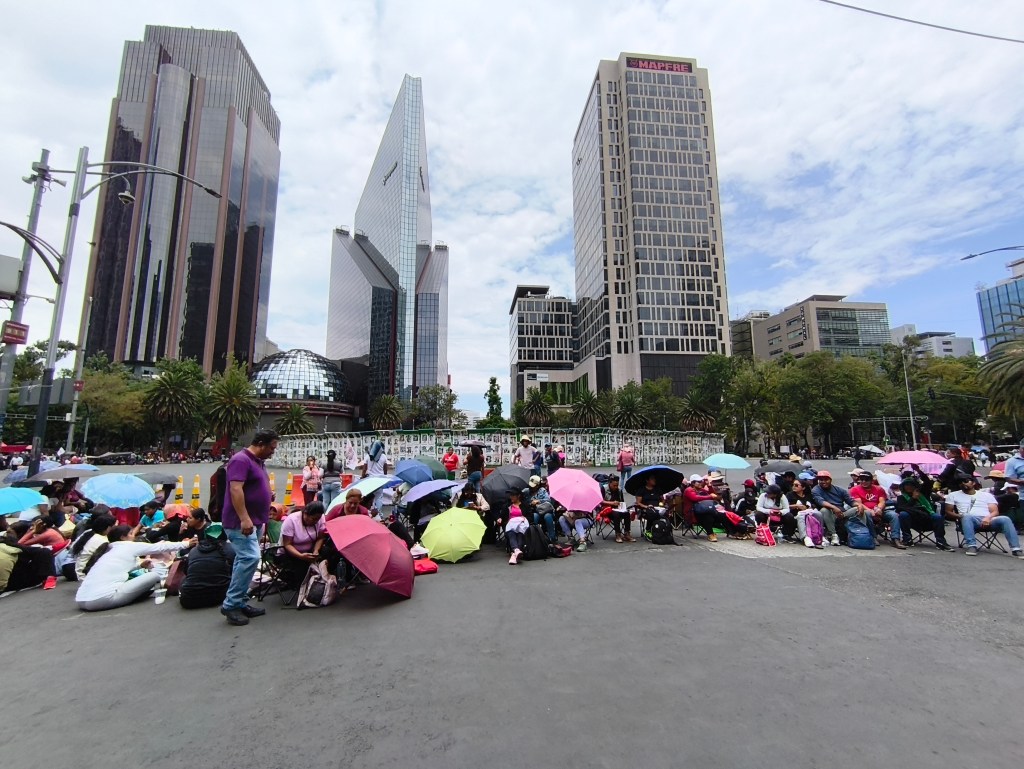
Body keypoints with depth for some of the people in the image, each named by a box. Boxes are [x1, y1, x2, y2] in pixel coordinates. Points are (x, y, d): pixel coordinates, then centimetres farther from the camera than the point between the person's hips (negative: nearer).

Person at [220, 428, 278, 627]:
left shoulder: (259, 462, 14)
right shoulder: (241, 460, -16)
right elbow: (236, 490, -25)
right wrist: (244, 518, -29)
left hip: (253, 521, 10)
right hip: (240, 522, -10)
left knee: (245, 560, 13)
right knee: (250, 558, -15)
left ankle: (241, 603, 20)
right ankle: (231, 604, -5)